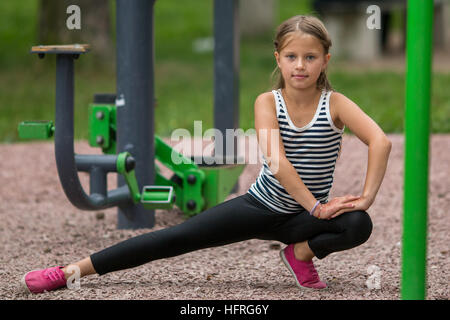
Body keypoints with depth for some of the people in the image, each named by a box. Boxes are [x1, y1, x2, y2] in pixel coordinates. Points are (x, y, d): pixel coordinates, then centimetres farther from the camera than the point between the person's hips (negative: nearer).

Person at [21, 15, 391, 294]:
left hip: (302, 216, 0)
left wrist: (367, 197, -32)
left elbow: (380, 141, -25)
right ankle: (71, 271, -8)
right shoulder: (268, 102, -9)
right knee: (174, 239, -10)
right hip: (259, 207, 0)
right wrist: (316, 206, -28)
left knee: (359, 225, -30)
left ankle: (303, 252, -1)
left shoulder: (334, 104, -11)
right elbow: (276, 161, -23)